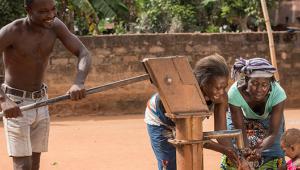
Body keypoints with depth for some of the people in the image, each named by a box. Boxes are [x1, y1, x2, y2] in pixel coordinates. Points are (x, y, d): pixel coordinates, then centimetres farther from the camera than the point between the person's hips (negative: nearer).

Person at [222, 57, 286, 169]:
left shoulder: (278, 93, -38)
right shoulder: (234, 93, -39)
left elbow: (273, 133, -34)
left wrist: (260, 148, -55)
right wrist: (247, 150, -52)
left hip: (268, 119, 0)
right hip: (242, 117, 0)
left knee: (273, 158, -12)